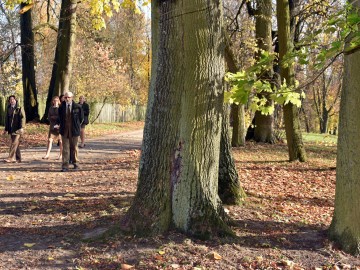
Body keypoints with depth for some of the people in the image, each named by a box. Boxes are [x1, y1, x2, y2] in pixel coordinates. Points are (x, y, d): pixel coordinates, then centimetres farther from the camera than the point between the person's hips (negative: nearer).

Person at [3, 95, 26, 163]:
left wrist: (22, 127, -20)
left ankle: (11, 158, -16)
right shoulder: (8, 109, 15)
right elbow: (6, 119, 20)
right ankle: (18, 158, 14)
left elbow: (23, 118, -9)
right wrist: (6, 129, 18)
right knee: (15, 144, 9)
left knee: (14, 143, -13)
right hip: (11, 129, 6)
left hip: (17, 129, -6)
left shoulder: (20, 109, -2)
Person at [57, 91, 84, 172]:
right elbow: (59, 117, 13)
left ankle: (75, 162, 33)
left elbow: (81, 118, 6)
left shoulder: (77, 107, -5)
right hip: (64, 131, 1)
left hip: (74, 130, 0)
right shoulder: (61, 107, 1)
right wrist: (58, 124, 2)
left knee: (74, 148, 14)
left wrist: (77, 125, 6)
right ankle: (65, 166, 1)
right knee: (65, 149, -1)